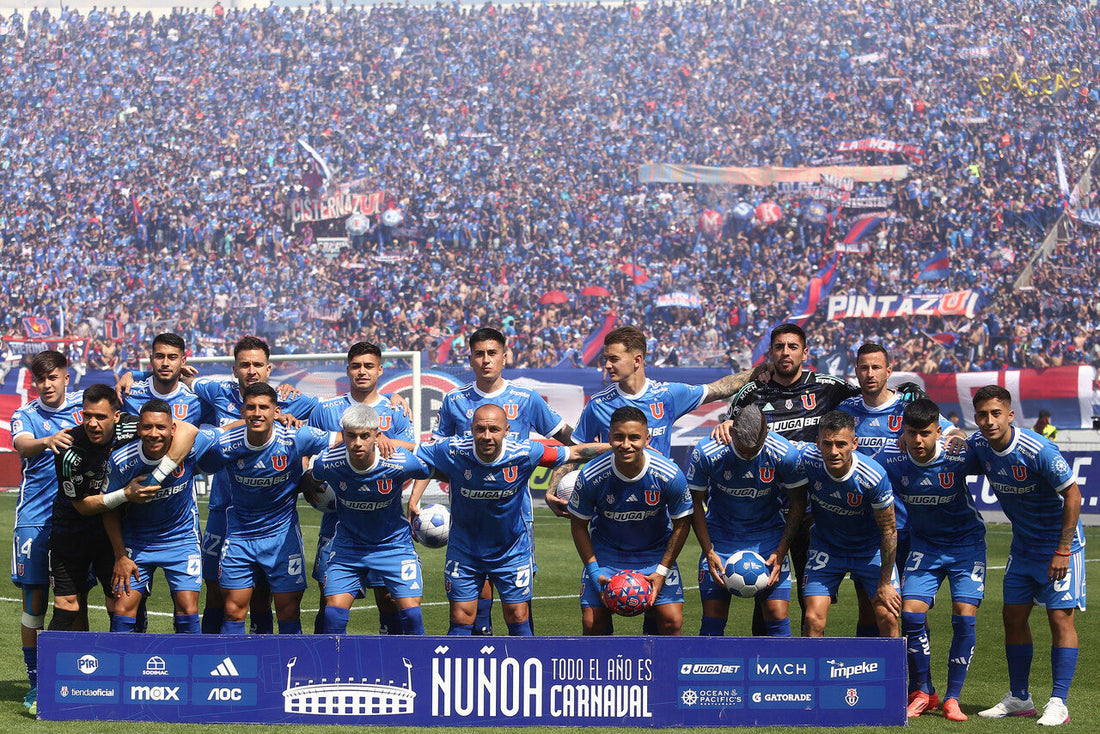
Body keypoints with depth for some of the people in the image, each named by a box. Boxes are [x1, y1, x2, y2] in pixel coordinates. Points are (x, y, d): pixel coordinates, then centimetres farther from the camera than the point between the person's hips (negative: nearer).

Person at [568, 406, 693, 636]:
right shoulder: (591, 476, -23)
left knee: (671, 621, -11)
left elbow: (681, 524, -7)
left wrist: (662, 571, -10)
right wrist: (594, 571, -12)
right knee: (593, 623, -10)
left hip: (655, 552, 0)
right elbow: (579, 525, -6)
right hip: (606, 552, 0)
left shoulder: (670, 476, -23)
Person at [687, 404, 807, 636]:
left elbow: (798, 501, -4)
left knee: (777, 617, -10)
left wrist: (781, 551, -10)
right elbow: (695, 501, -5)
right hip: (720, 535, 0)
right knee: (713, 620, -6)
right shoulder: (706, 453, -20)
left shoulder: (785, 454, -20)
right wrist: (709, 552, -11)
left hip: (768, 534, 0)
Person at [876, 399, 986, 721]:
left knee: (964, 618, -11)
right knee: (912, 614, -10)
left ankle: (952, 698, 2)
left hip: (966, 541, -2)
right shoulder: (890, 458, -18)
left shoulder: (959, 455, -23)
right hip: (924, 543, 2)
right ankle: (922, 693, 9)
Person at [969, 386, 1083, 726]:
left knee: (1060, 616, -10)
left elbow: (1072, 492, -20)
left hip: (1059, 542, -7)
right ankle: (1018, 698, 17)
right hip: (1023, 543, 7)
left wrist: (1063, 550, -21)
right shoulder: (979, 445, -8)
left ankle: (1058, 703, -9)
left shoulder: (1038, 450, -26)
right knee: (1013, 615, 7)